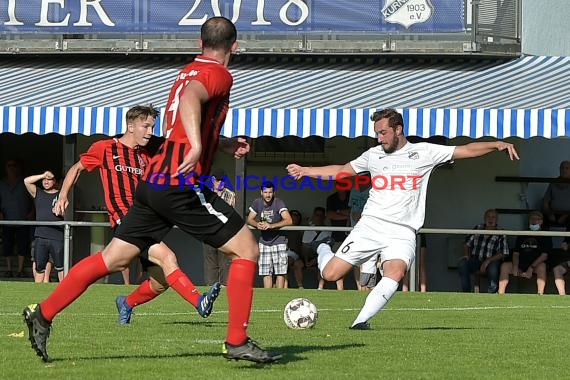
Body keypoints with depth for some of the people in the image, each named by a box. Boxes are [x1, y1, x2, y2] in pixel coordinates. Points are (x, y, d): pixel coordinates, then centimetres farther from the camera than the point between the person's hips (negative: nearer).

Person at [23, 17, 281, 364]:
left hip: (154, 181, 9)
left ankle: (43, 315, 13)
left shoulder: (188, 71, 21)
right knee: (247, 249, -1)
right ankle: (237, 342, -3)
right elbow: (190, 99, -30)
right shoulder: (219, 75, -7)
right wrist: (197, 146, -43)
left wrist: (224, 144, 35)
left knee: (113, 259, 13)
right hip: (183, 185, -9)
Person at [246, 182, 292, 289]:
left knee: (280, 272, -7)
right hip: (264, 241, 4)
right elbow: (249, 219, 4)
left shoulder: (278, 203, -16)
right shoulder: (257, 202, -2)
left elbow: (289, 220, -26)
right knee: (266, 273, 4)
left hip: (279, 241, -4)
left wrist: (271, 226, -35)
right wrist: (257, 224, -19)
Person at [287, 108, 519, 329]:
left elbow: (466, 150, 4)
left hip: (402, 231, -2)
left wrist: (497, 144, -10)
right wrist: (305, 171, 23)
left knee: (395, 272, -32)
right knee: (330, 274, -6)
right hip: (370, 225, 2)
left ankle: (361, 321, -30)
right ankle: (324, 251, 30)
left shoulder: (423, 152, 5)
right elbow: (342, 171, 26)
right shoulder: (373, 155, 12)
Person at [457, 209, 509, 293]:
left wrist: (487, 261, -16)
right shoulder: (477, 228, 9)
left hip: (492, 261, -3)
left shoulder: (500, 234, -1)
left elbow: (503, 254, -7)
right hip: (475, 260, 3)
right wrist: (466, 254, -4)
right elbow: (467, 244, 16)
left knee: (493, 267, -38)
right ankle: (466, 293, -20)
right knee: (462, 264, -27)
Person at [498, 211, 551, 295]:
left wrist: (531, 268, -19)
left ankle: (540, 294, -46)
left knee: (542, 266, -37)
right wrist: (515, 267, -8)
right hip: (521, 266, 4)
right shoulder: (522, 235, 19)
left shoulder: (545, 236, 6)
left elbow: (544, 255, -6)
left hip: (536, 266, -4)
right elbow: (516, 253, 13)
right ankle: (501, 294, -31)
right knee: (504, 266, -21)